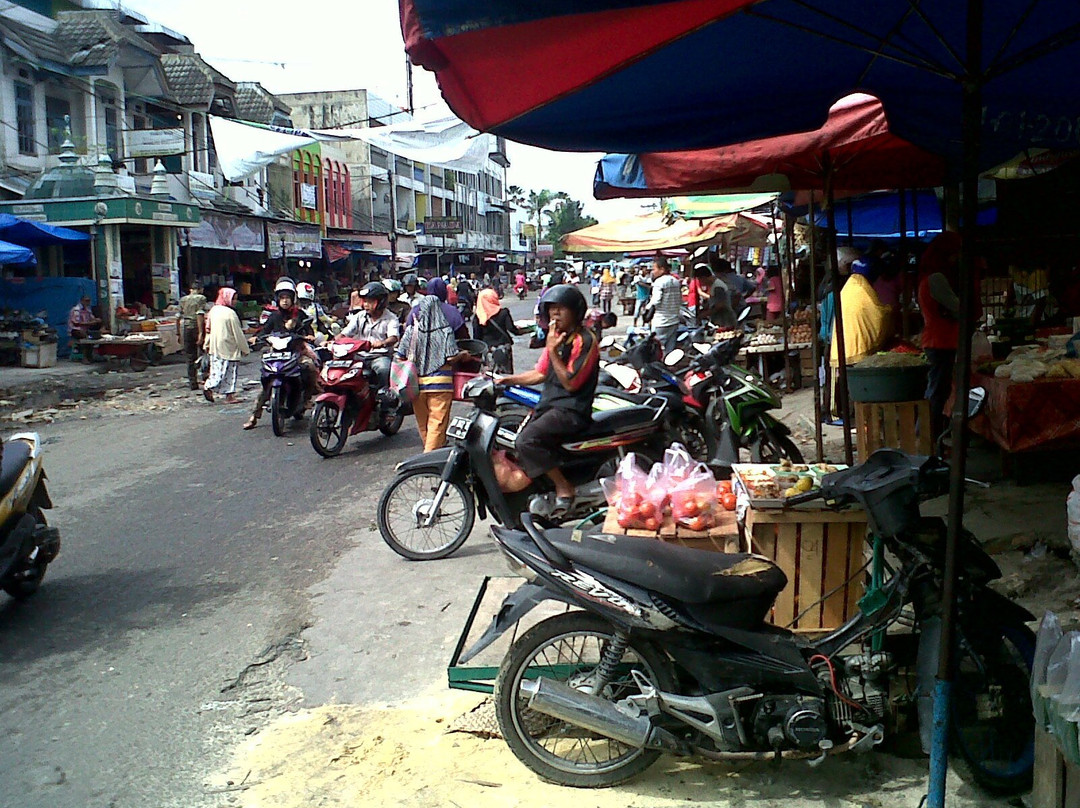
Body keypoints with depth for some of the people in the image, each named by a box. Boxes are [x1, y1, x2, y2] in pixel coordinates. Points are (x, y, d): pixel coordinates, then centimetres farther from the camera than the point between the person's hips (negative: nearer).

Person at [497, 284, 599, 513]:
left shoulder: (585, 340, -11)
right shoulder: (557, 336, 18)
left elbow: (571, 382, -17)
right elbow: (540, 373, 22)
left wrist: (553, 351, -21)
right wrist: (506, 380, 12)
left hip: (571, 410, -10)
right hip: (549, 405, 10)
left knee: (526, 441, -28)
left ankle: (564, 488, -16)